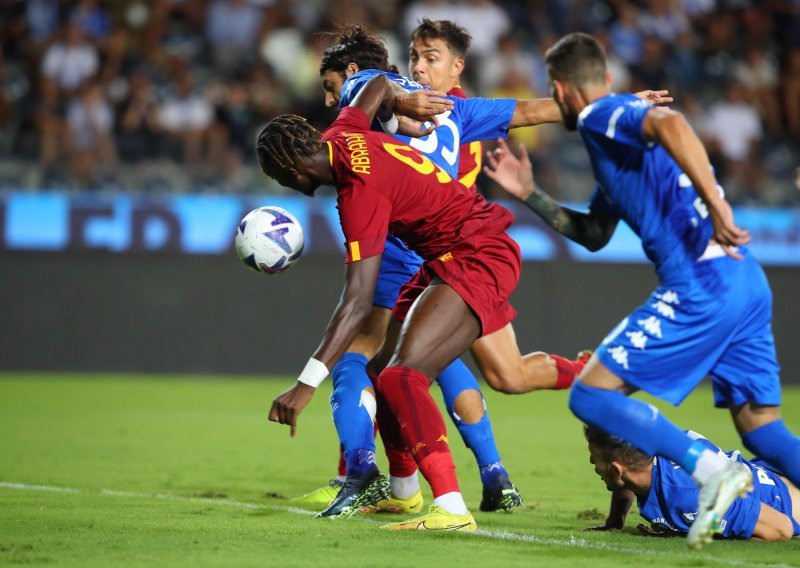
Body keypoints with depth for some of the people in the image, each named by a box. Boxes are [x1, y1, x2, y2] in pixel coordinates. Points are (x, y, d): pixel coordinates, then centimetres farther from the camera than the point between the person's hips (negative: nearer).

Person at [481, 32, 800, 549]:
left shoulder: (602, 117, -1)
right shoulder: (615, 137, 28)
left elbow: (669, 122, -24)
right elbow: (594, 235, 36)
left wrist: (715, 205, -30)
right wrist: (530, 195, 32)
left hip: (703, 284, -9)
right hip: (749, 283, 9)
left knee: (592, 395, -6)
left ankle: (711, 469, -17)